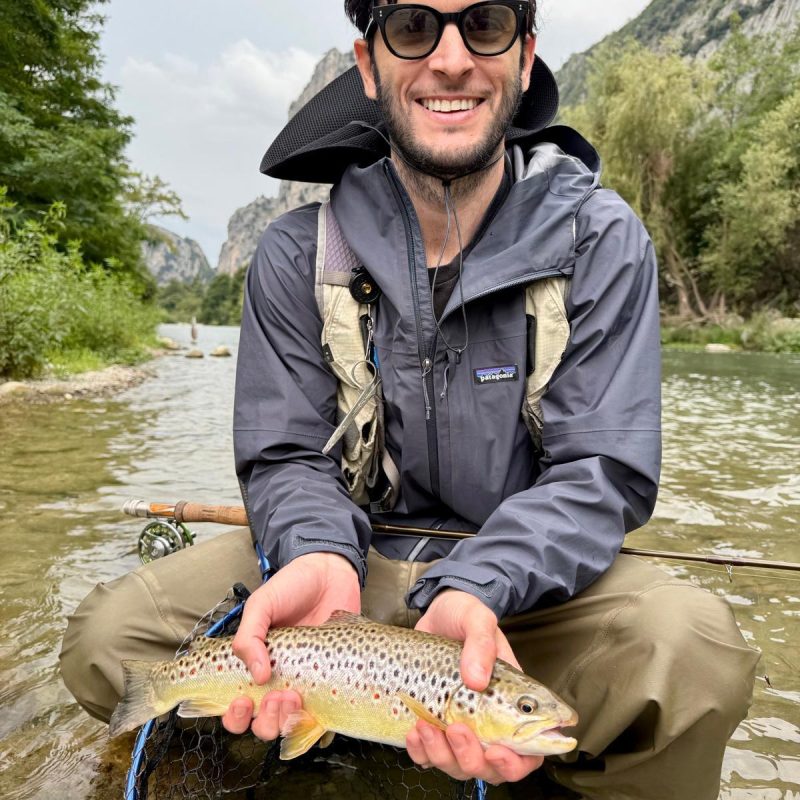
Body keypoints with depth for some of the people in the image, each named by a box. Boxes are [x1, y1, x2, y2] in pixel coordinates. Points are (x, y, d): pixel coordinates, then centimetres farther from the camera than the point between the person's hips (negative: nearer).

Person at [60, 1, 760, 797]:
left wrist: (472, 590, -30)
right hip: (356, 552, 1)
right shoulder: (295, 255, -4)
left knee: (694, 653, -30)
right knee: (105, 639, -16)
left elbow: (601, 471, -12)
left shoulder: (601, 240, -7)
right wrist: (320, 556, -27)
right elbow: (286, 457, -3)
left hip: (527, 573, 0)